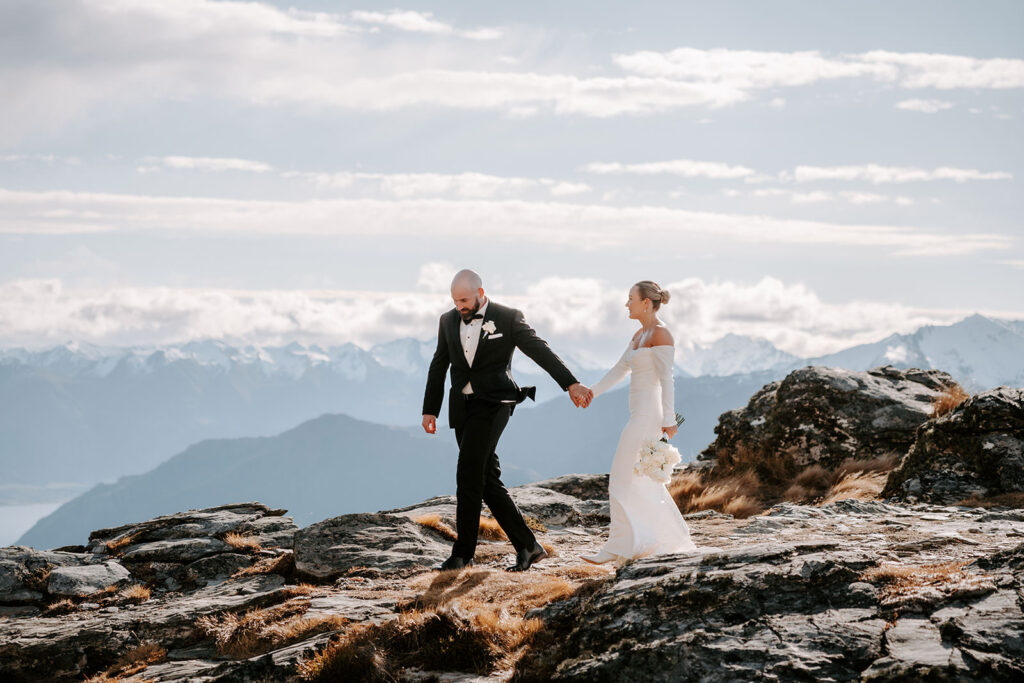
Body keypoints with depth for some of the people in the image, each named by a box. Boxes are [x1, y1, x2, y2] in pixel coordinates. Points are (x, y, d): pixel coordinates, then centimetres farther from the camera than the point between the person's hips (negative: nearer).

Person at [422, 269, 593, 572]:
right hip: (462, 408, 6)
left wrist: (570, 383, -17)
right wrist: (430, 410, 13)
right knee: (487, 480, 4)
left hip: (492, 404, -6)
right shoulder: (448, 321, 11)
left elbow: (540, 351, -7)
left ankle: (463, 553, -11)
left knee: (468, 473, -16)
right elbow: (439, 367, 17)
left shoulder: (508, 318, -3)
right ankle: (527, 546, 12)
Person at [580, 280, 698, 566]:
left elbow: (667, 379, -17)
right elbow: (620, 370, 22)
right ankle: (674, 540, 17)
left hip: (648, 416, -10)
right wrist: (593, 391, 12)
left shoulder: (660, 334, -12)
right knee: (645, 482, 13)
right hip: (640, 414, 10)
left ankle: (619, 547, -5)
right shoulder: (640, 334, 16)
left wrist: (669, 419, -21)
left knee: (623, 480, -8)